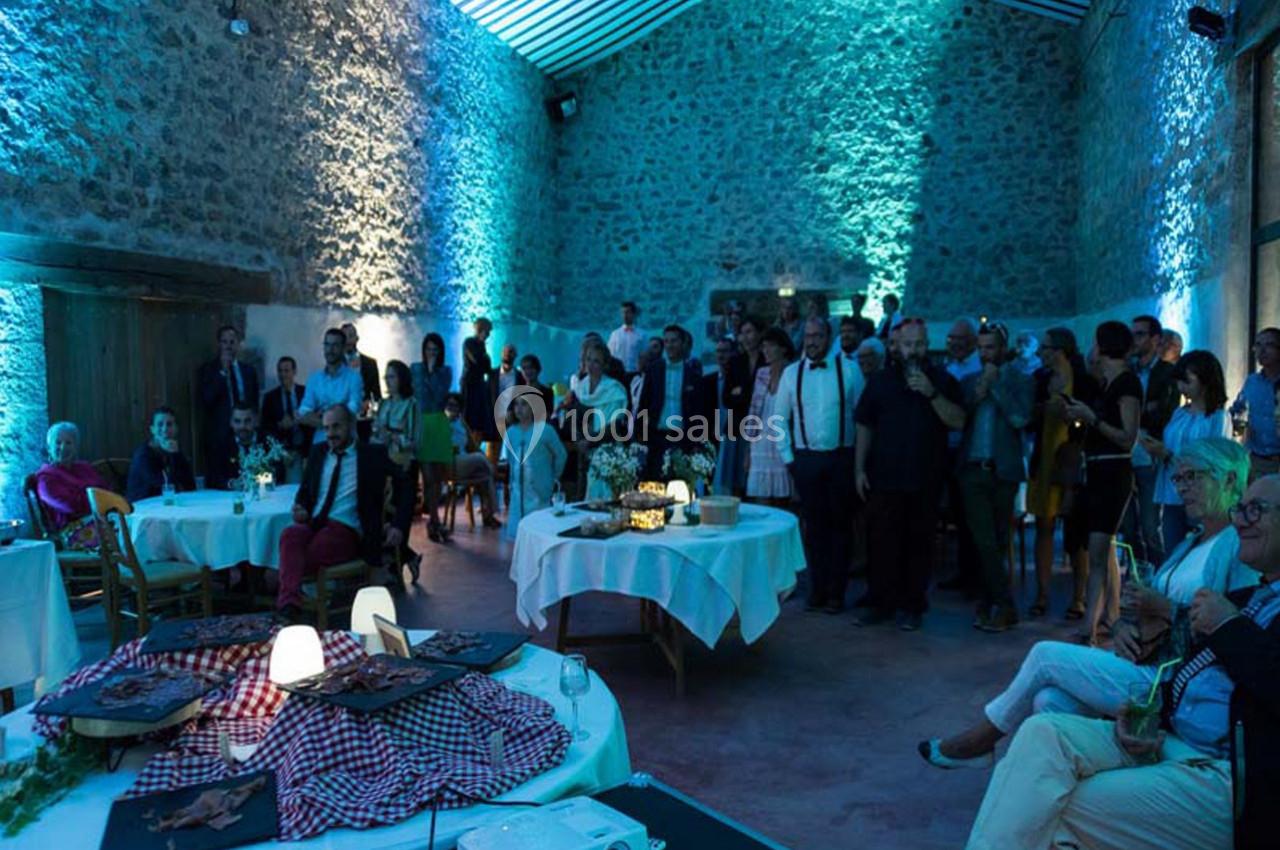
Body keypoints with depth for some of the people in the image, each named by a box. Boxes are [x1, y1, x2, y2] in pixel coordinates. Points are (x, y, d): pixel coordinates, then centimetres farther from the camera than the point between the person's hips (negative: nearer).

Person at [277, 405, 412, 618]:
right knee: (290, 534, -33)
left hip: (346, 529, -3)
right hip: (313, 524, 3)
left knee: (313, 551, -36)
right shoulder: (318, 452, 21)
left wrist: (398, 526, -9)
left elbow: (405, 491, 7)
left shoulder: (374, 455, 8)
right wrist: (301, 508, 2)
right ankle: (289, 603, -47)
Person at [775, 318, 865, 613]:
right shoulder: (791, 373, 4)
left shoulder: (848, 370, -4)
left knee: (839, 525, 7)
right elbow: (780, 420, 8)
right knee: (813, 526, 8)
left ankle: (836, 592, 19)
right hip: (806, 458, 2)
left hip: (842, 458, -2)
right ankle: (817, 590, 20)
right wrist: (788, 457, 3)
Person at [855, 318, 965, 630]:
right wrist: (859, 469, 3)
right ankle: (881, 602, 13)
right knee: (881, 543, 1)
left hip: (925, 479, -1)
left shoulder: (942, 380, 6)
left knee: (918, 544, 4)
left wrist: (932, 394, -18)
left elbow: (959, 421, -6)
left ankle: (912, 606, 16)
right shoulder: (880, 380, 9)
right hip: (884, 477, 1)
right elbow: (865, 427, 8)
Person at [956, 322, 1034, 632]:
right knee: (985, 541, -3)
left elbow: (1020, 418, -11)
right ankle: (1002, 604, 4)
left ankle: (991, 603, 14)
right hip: (973, 469, 2)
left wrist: (995, 385, -8)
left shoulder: (1020, 380, 4)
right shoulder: (969, 381, 13)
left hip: (1003, 470, -2)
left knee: (997, 542, 6)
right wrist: (977, 395, -7)